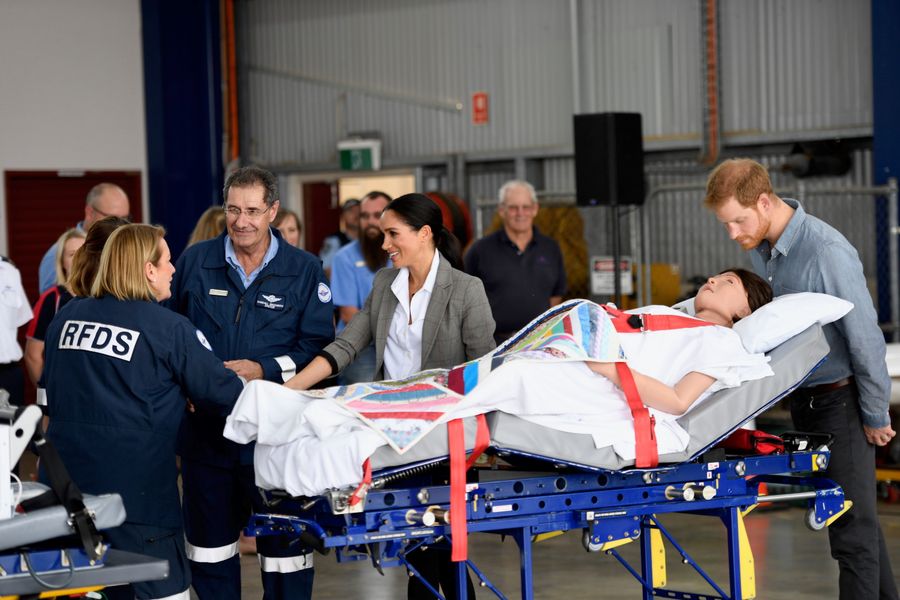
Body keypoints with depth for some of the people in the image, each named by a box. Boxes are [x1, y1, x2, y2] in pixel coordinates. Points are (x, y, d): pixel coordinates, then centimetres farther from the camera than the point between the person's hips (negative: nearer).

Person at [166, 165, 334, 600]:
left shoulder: (304, 270, 0)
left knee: (284, 541, 4)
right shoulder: (195, 262, 5)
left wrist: (264, 369, -15)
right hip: (206, 427, 2)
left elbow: (318, 345, -3)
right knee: (209, 538, 13)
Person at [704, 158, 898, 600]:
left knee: (851, 521, -4)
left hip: (840, 398, -8)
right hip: (801, 396, 8)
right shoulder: (758, 249, 2)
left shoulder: (826, 252, -23)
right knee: (853, 515, 16)